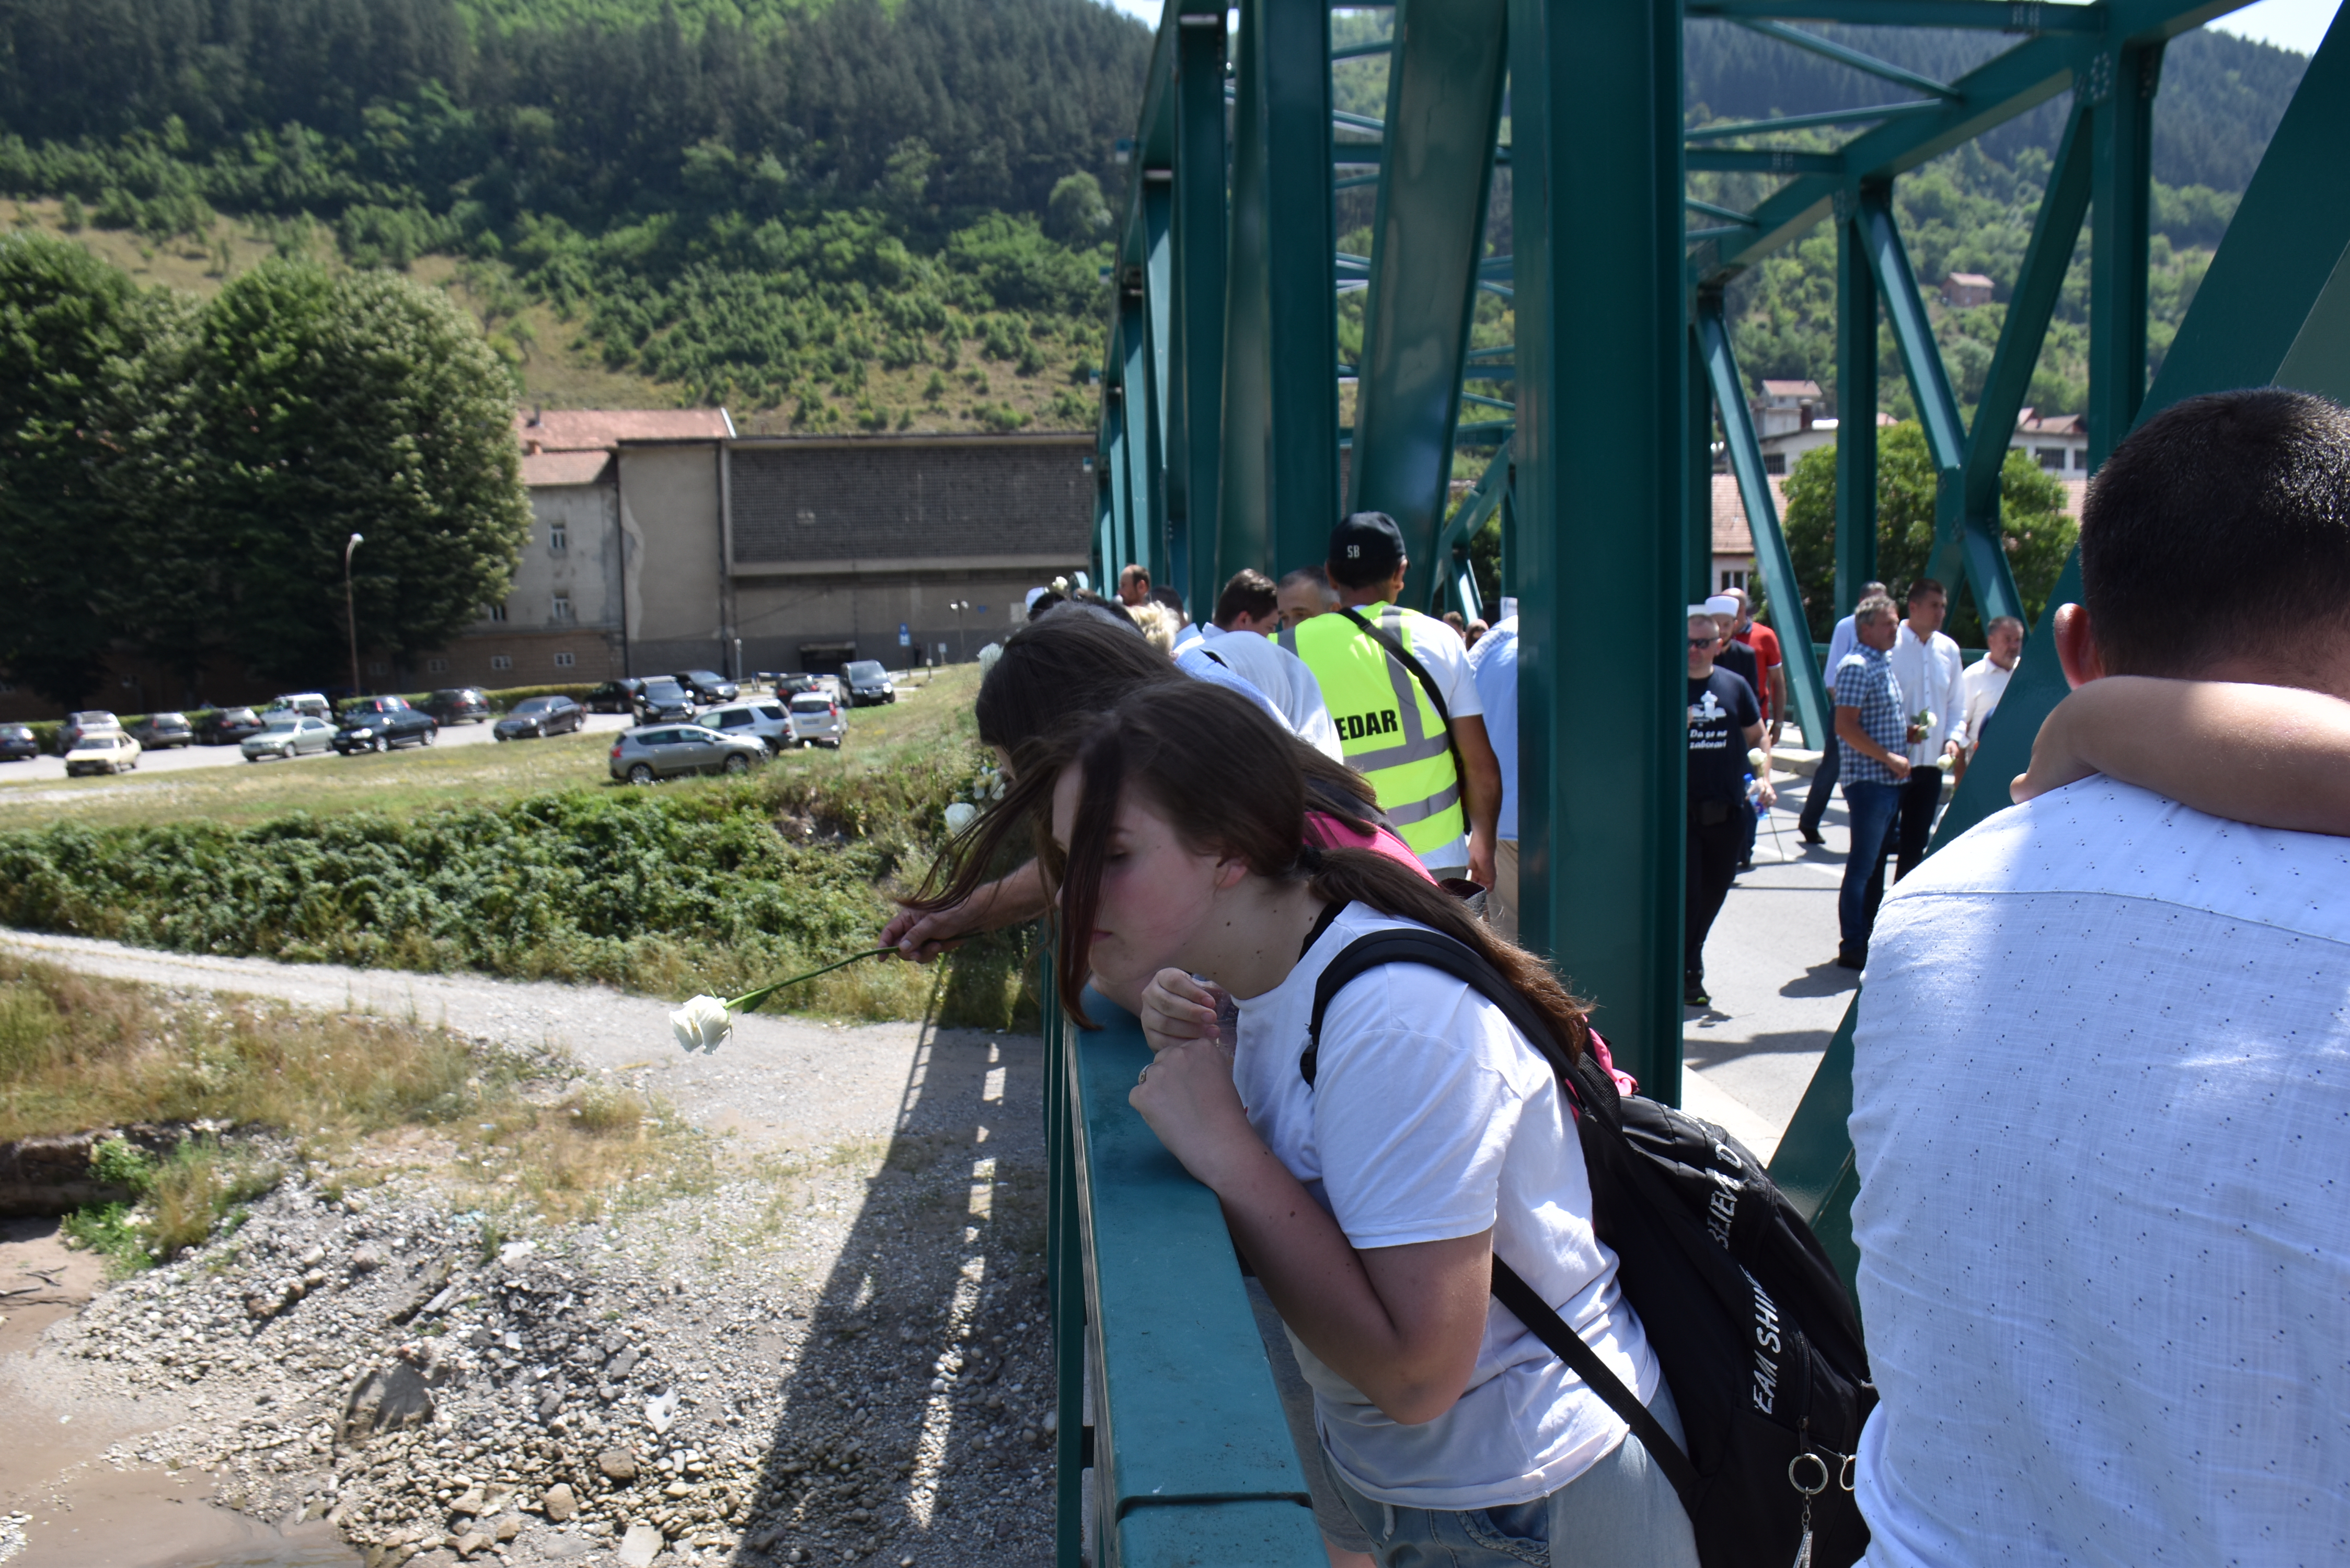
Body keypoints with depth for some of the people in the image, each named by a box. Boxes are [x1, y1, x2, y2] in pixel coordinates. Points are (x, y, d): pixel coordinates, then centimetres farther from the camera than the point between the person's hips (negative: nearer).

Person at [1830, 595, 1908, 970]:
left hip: (1891, 781, 9)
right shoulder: (1857, 667, -13)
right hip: (1869, 780, -9)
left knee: (1876, 863, 15)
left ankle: (1871, 937, 23)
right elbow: (1846, 727, -20)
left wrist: (1908, 731, 9)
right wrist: (1889, 758, -18)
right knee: (1862, 866, -4)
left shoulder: (1885, 664, 16)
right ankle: (1852, 947, 2)